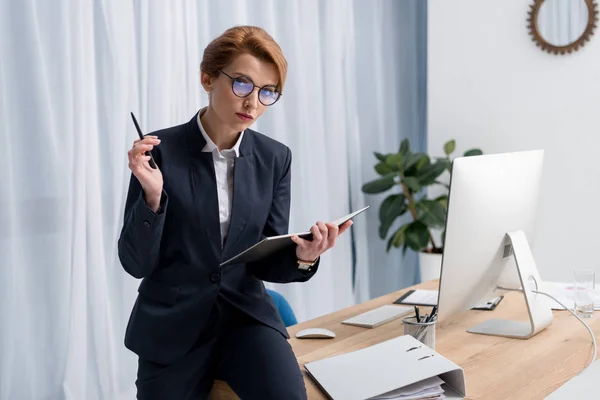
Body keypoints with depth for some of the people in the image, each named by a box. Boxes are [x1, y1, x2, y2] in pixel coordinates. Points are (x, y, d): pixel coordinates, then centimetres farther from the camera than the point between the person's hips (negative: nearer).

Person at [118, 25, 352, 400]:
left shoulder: (275, 158, 0)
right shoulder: (161, 150, -10)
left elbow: (266, 262, 2)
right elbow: (136, 263, -9)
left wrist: (302, 256, -20)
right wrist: (153, 195, -25)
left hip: (246, 314, 2)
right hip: (171, 324, -1)